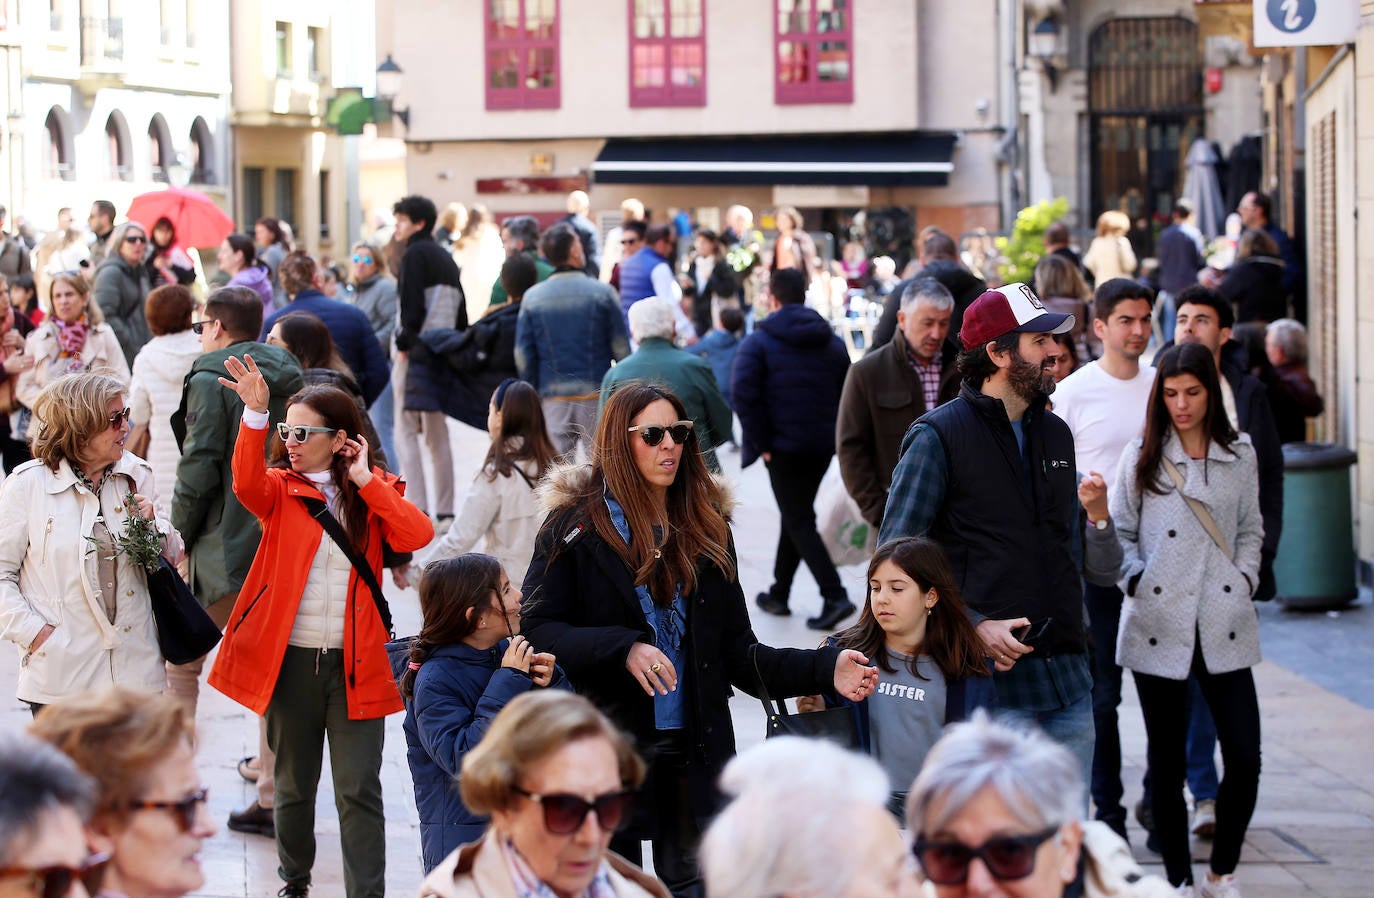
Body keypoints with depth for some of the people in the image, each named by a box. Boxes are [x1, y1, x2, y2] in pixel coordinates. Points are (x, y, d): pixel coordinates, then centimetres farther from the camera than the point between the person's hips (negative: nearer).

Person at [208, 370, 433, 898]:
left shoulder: (374, 492, 5)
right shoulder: (281, 488, 4)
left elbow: (417, 535, -13)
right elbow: (247, 485, -21)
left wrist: (364, 481, -10)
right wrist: (256, 414, -34)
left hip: (355, 662, -1)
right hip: (289, 657, 1)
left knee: (358, 791, -3)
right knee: (293, 784, 13)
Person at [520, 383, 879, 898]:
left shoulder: (706, 528, 8)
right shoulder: (576, 527, -3)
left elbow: (736, 651, 6)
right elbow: (536, 629, -12)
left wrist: (824, 670, -8)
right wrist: (622, 648, -25)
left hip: (695, 752, 3)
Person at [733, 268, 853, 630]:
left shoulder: (758, 342, -6)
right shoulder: (833, 343, 10)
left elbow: (744, 395, -16)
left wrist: (762, 443, -10)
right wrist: (833, 433, 10)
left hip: (784, 447, -5)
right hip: (822, 447, 6)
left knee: (799, 522, -3)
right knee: (796, 516, 18)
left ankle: (835, 596, -16)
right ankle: (779, 594, 27)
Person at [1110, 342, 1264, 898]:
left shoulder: (1239, 455, 10)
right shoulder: (1141, 457, 6)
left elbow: (1250, 530, 18)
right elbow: (1120, 531, 8)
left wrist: (1246, 579, 3)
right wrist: (1135, 580, -8)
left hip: (1224, 624, 1)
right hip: (1158, 625, -1)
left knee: (1244, 757, -6)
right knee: (1166, 759, 4)